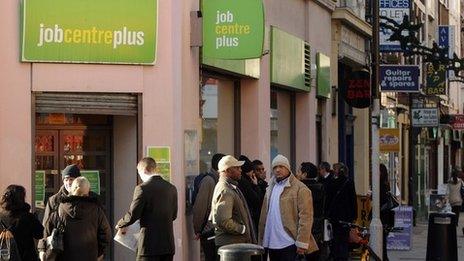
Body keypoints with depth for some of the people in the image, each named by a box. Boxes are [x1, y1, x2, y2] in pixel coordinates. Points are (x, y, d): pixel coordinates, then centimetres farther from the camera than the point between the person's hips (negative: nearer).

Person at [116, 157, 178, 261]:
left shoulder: (142, 189, -12)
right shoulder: (172, 188, 7)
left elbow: (132, 215, -10)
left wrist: (120, 225, 9)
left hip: (149, 245, -6)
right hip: (169, 244, 6)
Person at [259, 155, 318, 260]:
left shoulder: (300, 188, -6)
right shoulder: (271, 189, 16)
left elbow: (305, 217, -11)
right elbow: (264, 216, 15)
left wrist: (302, 243, -17)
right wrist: (261, 240, 8)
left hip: (289, 243, -6)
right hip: (271, 243, 6)